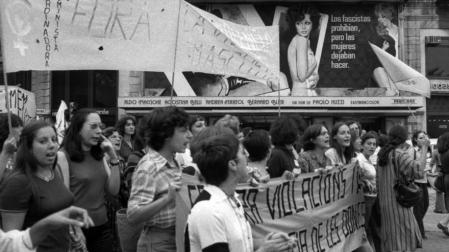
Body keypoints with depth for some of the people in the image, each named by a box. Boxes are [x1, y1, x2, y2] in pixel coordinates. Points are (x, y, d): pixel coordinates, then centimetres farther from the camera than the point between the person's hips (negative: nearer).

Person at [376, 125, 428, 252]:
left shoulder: (382, 154, 10)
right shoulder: (400, 154, -14)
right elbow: (418, 170, -25)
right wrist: (424, 148, -18)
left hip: (385, 203, 8)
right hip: (398, 203, -8)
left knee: (390, 240, 15)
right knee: (402, 241, -3)